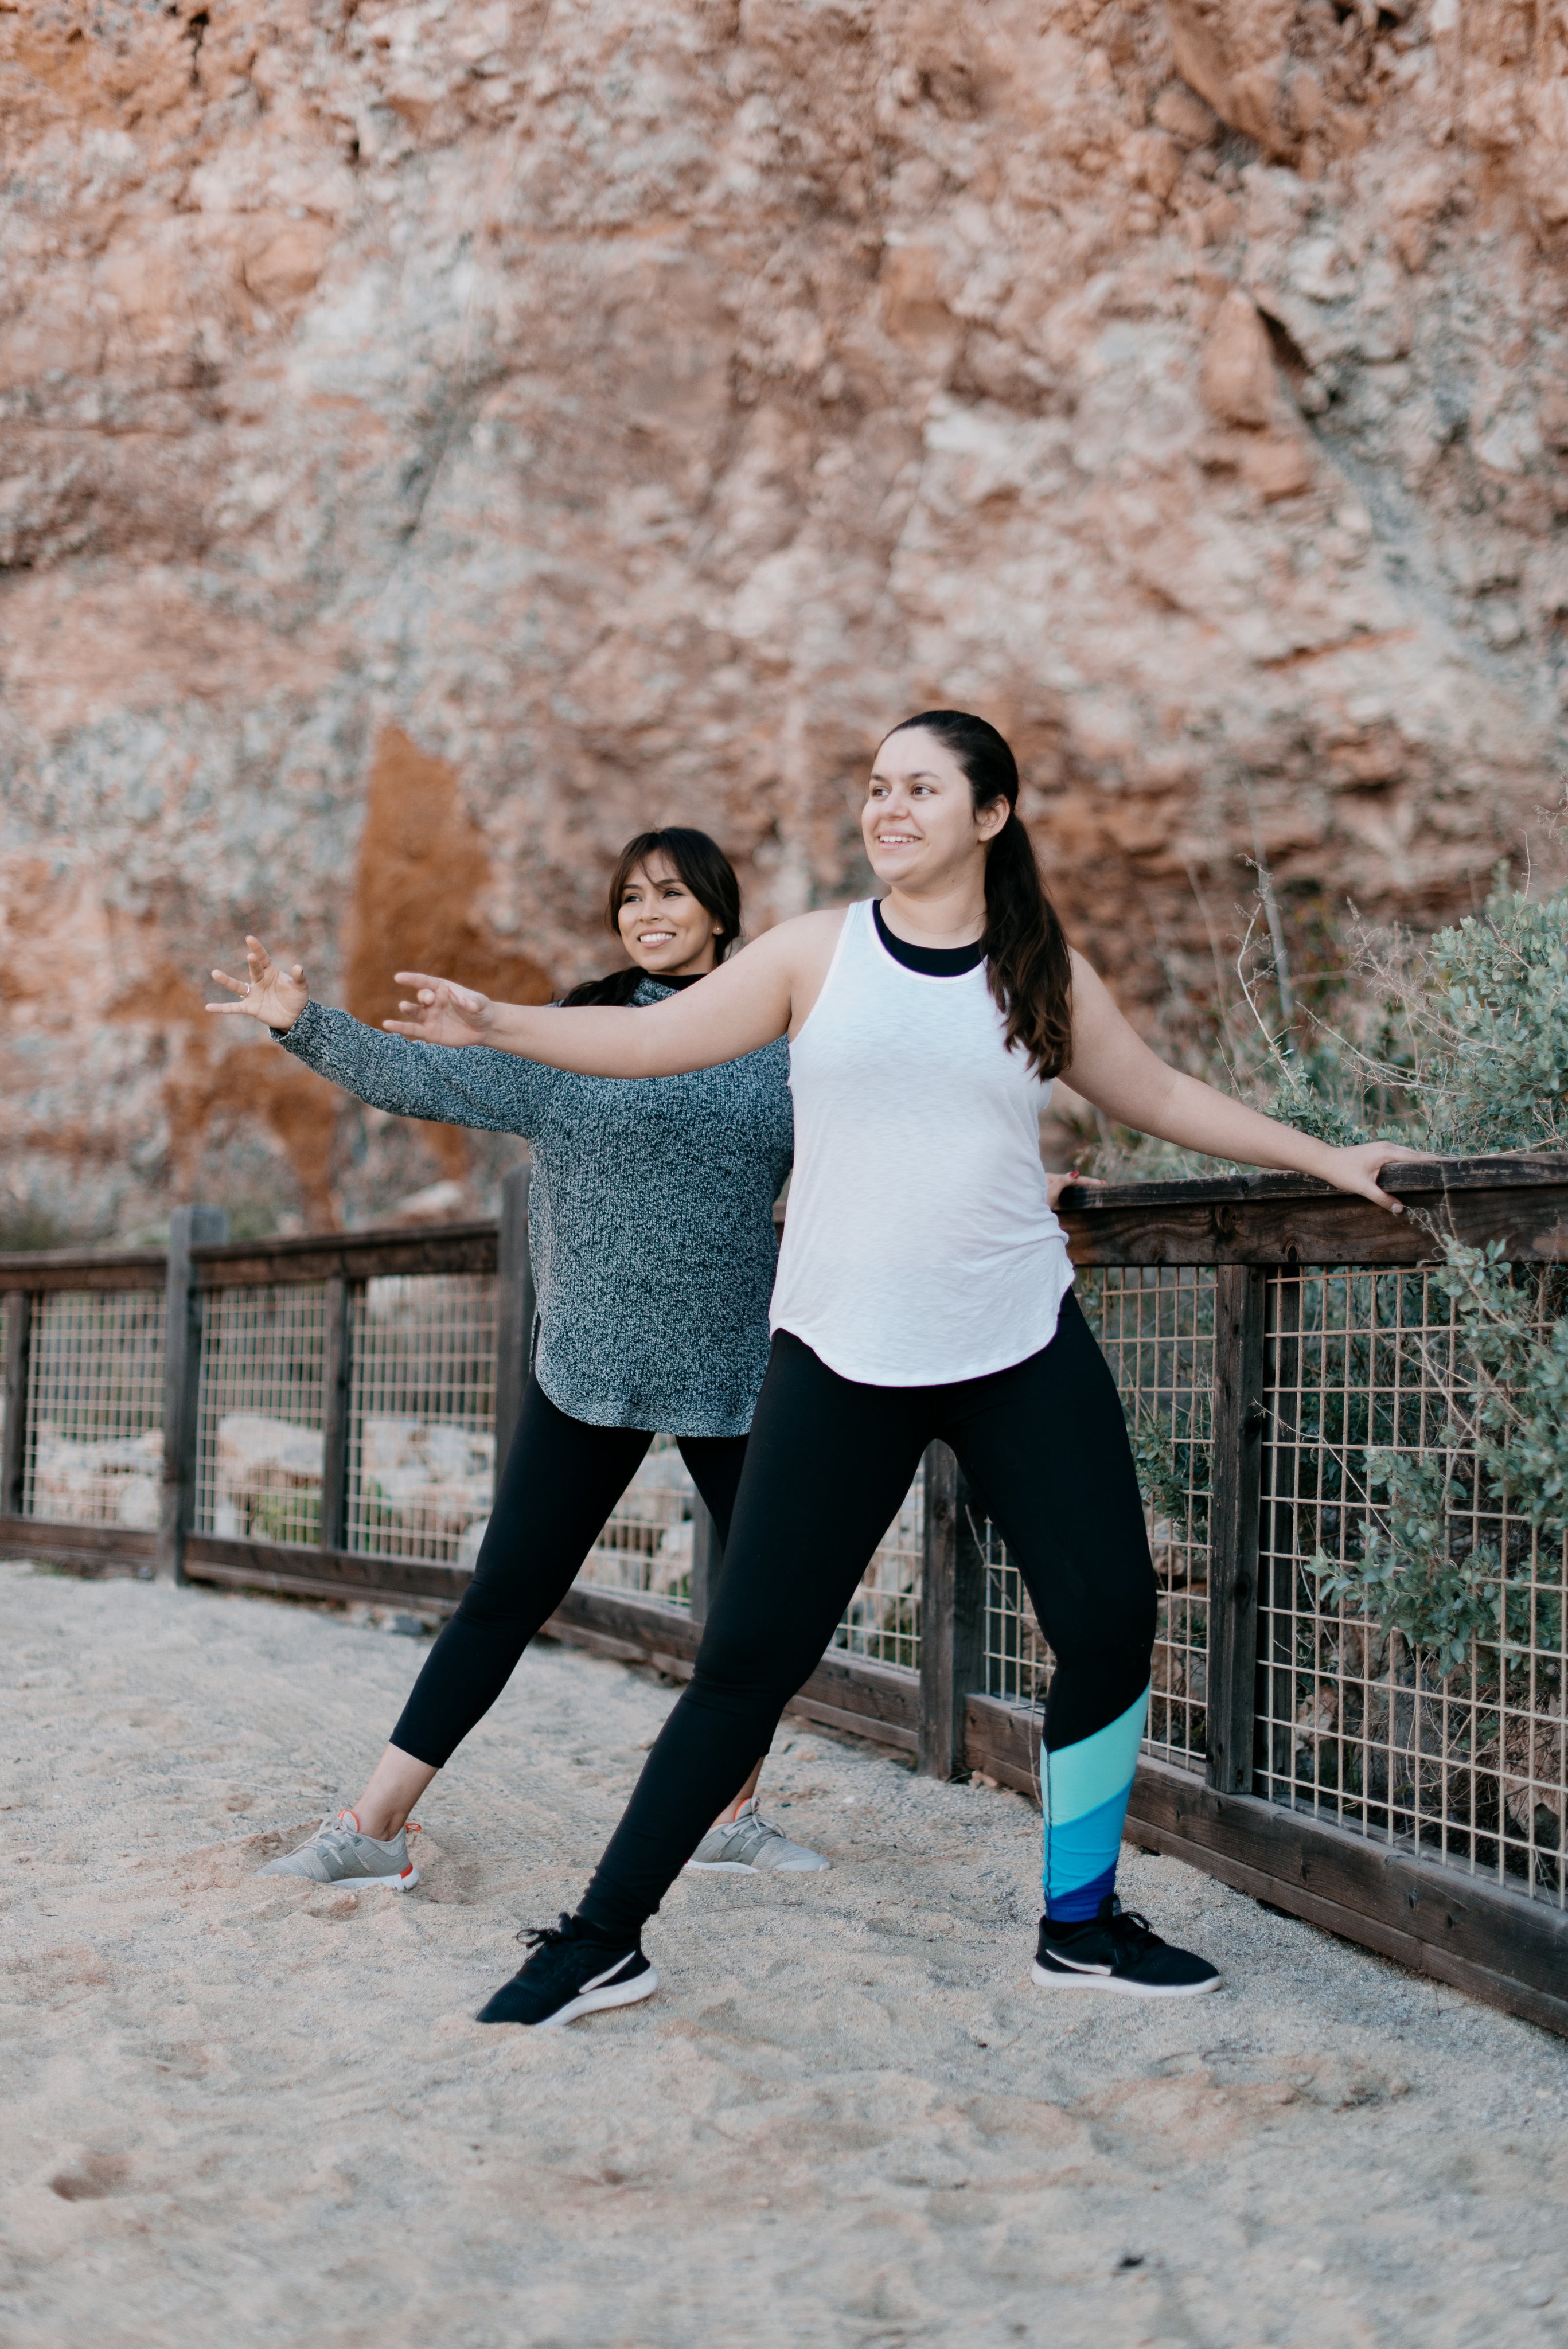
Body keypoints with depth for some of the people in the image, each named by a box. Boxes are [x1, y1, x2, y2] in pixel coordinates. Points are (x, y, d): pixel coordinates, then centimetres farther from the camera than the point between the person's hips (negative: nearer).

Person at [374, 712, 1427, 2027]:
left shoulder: (1045, 976, 7)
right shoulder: (818, 954, 2)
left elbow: (1162, 1096, 19)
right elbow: (653, 1042, 2)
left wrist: (1327, 1157, 19)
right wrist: (497, 1022, -9)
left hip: (1025, 1350, 2)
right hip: (843, 1359, -2)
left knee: (1110, 1619, -3)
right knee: (751, 1657, -5)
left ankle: (1081, 1927, 18)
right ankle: (604, 1943, 8)